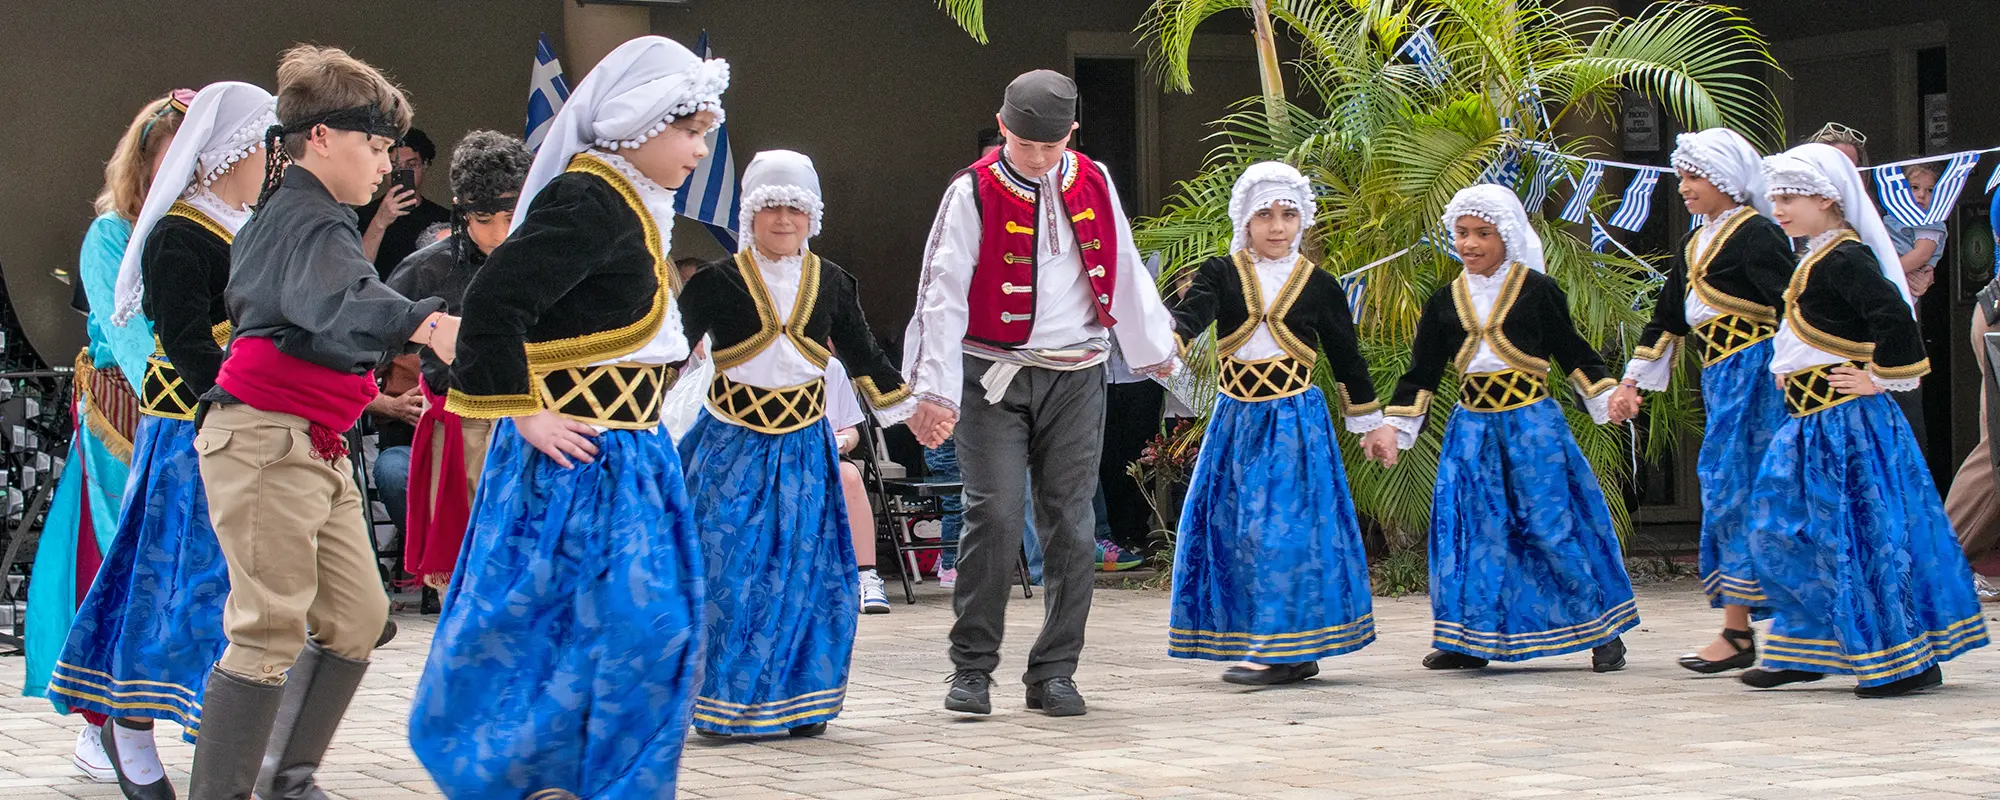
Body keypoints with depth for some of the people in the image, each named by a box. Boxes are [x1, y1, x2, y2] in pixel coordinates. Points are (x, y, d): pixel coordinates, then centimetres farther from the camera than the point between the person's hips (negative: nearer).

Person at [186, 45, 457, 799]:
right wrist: (422, 324, -55)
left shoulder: (281, 214, 19)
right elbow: (339, 298, -37)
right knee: (271, 631, -12)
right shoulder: (309, 221, -14)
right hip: (266, 440, -11)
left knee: (356, 615, 11)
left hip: (315, 446, 11)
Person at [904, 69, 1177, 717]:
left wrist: (1155, 348, 26)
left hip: (1075, 378, 4)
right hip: (994, 377, -4)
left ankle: (1053, 672, 9)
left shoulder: (1093, 185, 7)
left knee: (1070, 523, 2)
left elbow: (1125, 274, 19)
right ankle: (972, 666, 0)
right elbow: (942, 294, -9)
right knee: (994, 517, -11)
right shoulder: (973, 195, -6)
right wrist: (935, 390, -16)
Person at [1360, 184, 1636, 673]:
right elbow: (1422, 372, 11)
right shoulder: (1445, 302, 7)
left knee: (1553, 523, -4)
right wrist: (1394, 428, 6)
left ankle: (1604, 633, 6)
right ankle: (1471, 641, 10)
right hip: (1473, 426, 4)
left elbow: (1573, 353, 4)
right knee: (1472, 526, 1)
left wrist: (1606, 399, -3)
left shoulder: (1536, 290, -3)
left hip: (1532, 423, -4)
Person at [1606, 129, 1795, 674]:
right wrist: (1632, 382, 21)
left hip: (1754, 371, -9)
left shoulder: (1755, 235, -9)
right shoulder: (1693, 246, 18)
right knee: (1734, 492, 7)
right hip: (1718, 377, 9)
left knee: (1733, 490, -10)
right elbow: (1667, 318, 23)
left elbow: (1791, 310, -15)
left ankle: (1737, 633, -9)